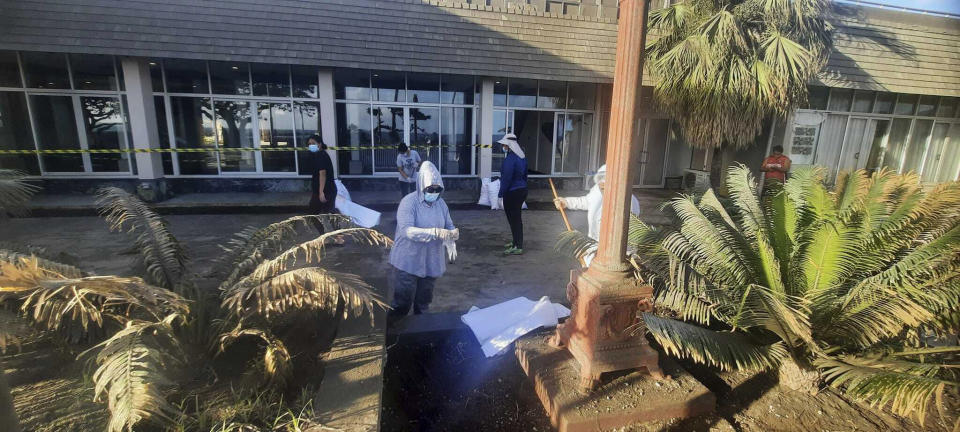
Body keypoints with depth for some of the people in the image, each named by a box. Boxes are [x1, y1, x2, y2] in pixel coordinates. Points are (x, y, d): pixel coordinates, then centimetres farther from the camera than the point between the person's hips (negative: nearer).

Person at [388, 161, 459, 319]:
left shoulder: (441, 203, 2)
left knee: (423, 303, 20)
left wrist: (452, 237, -21)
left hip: (432, 263, 5)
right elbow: (406, 230, -28)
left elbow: (449, 227, 4)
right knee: (401, 305, 3)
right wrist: (435, 232, -38)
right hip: (408, 263, -5)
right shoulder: (409, 202, -16)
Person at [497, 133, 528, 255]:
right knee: (517, 218, 19)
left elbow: (507, 178, -21)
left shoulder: (510, 159, -20)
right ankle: (517, 242, 31)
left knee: (514, 219, -3)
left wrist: (501, 193, -14)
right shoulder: (522, 157, 10)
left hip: (512, 193, -9)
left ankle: (518, 247, 1)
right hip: (522, 190, 9)